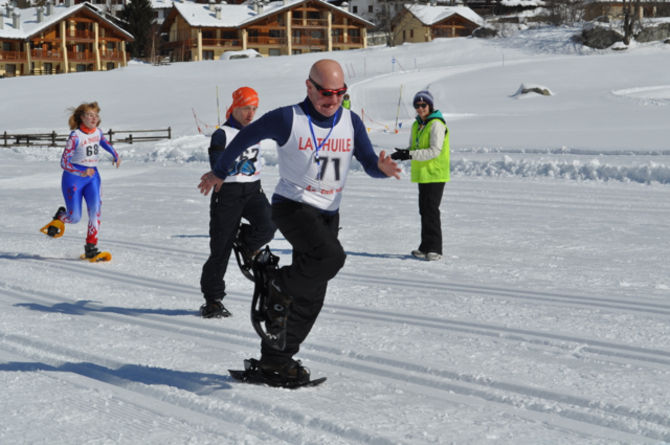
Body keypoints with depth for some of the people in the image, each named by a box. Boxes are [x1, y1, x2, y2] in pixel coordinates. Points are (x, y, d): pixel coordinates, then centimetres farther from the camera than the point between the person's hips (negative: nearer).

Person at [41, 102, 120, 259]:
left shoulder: (98, 132, 2)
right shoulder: (75, 136, -18)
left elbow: (105, 143, 28)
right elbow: (64, 162, -21)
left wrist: (115, 155, 11)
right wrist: (82, 173, -35)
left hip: (92, 176, 5)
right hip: (73, 177, -5)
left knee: (95, 210, -16)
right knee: (75, 218, -4)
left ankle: (91, 248, -12)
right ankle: (60, 216, 33)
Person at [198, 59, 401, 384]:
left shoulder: (351, 123, 3)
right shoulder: (287, 119, -11)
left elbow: (369, 163, 2)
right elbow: (246, 137, 2)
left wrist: (382, 167, -23)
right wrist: (219, 172, 12)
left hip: (328, 214, 6)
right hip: (292, 206, -6)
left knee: (311, 298, 5)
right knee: (331, 257, -31)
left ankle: (275, 359, 16)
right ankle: (282, 290, -5)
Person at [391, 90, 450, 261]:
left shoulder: (436, 124, -12)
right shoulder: (417, 125, 14)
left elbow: (435, 151, -19)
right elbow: (414, 148, 17)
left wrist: (411, 155, -23)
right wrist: (405, 153, -6)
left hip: (435, 175, -8)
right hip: (422, 174, 8)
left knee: (431, 210, -11)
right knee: (424, 210, 11)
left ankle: (435, 249, -7)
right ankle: (426, 247, 17)